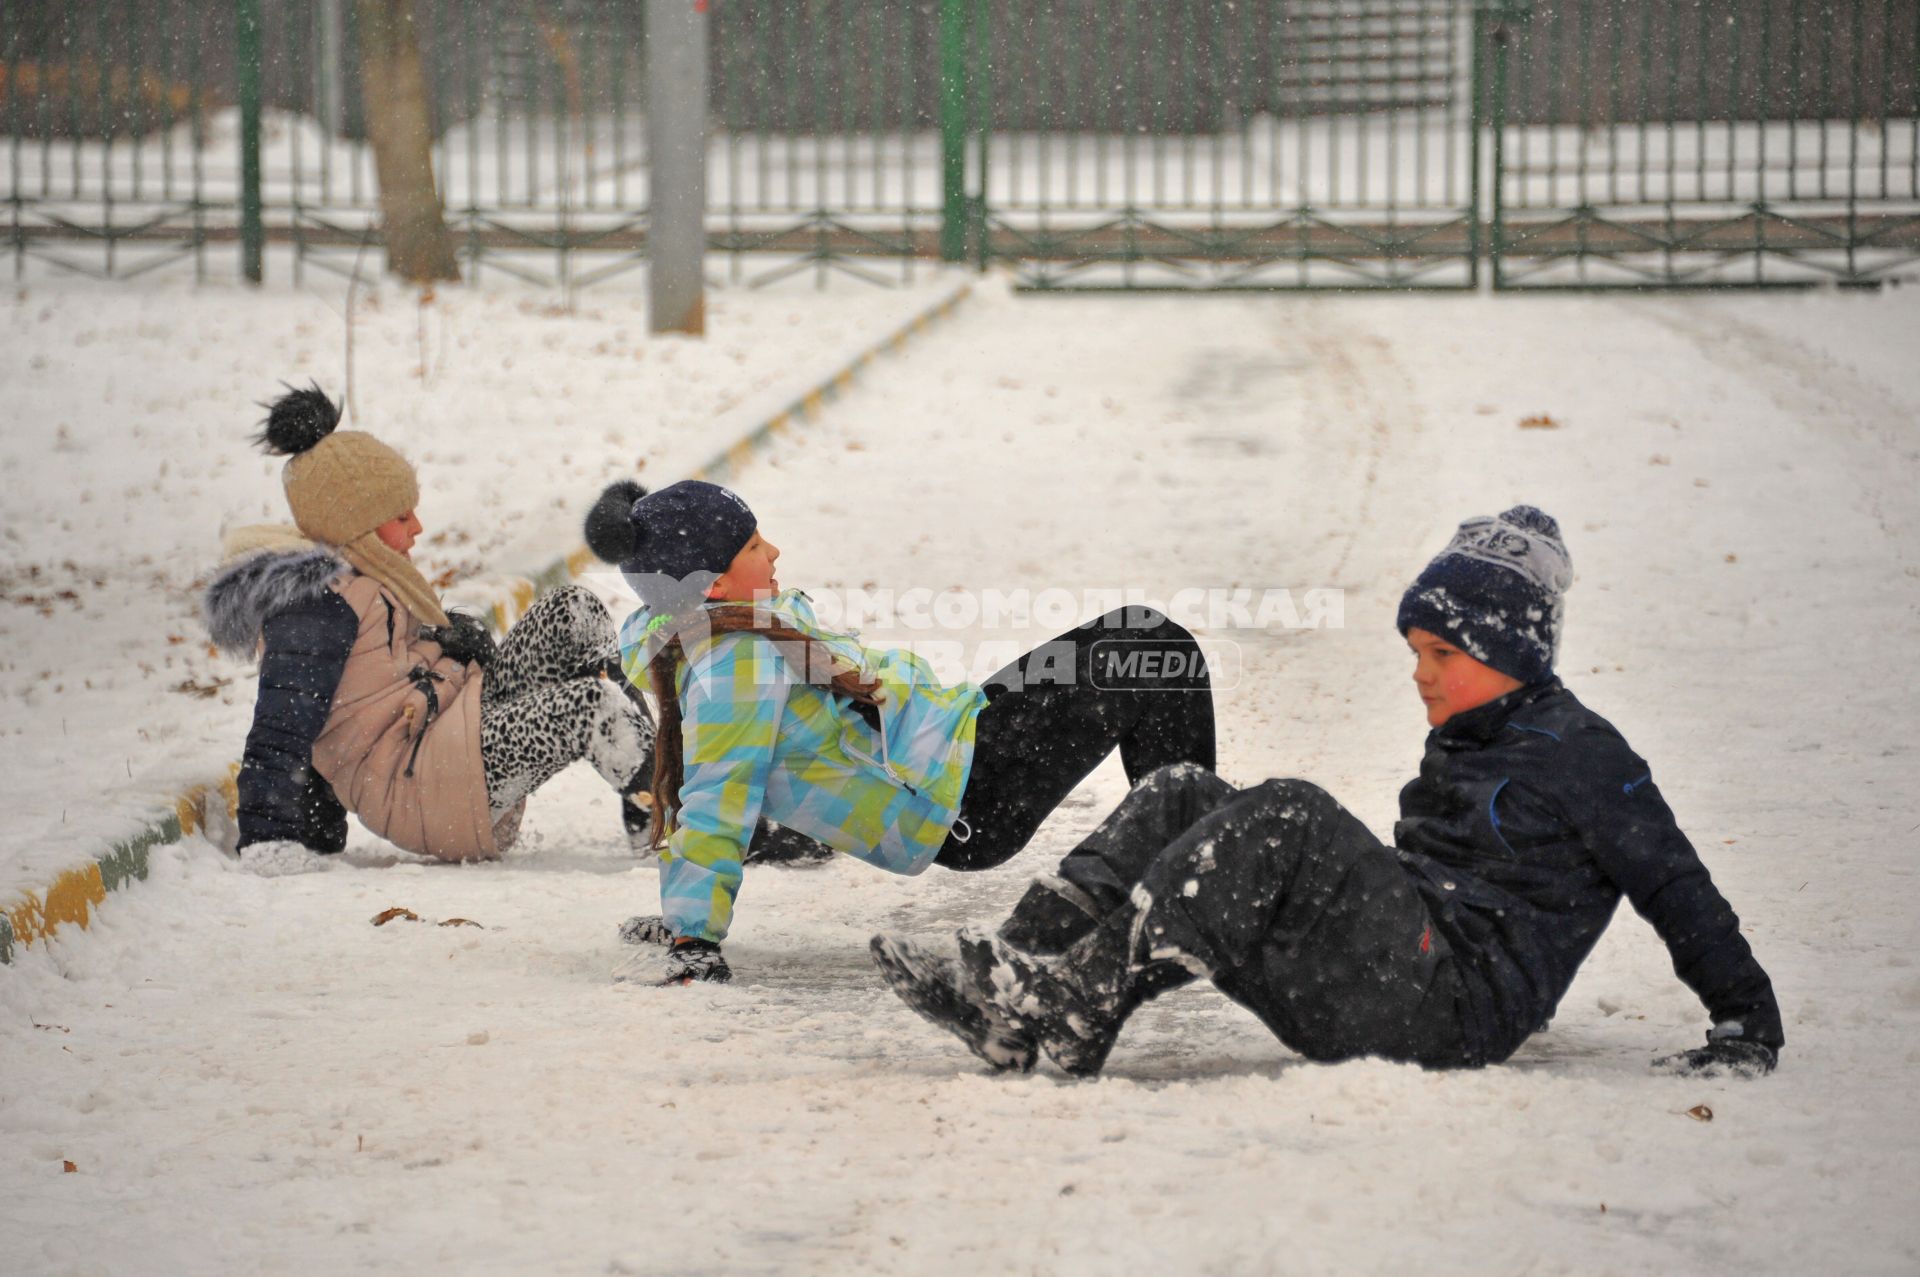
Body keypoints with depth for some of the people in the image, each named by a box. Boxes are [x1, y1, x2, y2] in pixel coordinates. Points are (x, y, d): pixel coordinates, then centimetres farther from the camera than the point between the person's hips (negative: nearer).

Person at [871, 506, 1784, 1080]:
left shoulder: (1580, 756, 0)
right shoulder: (1464, 744, 25)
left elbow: (1675, 887, -2)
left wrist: (1750, 1022, -7)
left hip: (1459, 1003, -9)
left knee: (1287, 822, -30)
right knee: (1182, 800, -1)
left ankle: (1078, 1001, -36)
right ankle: (1018, 969, -22)